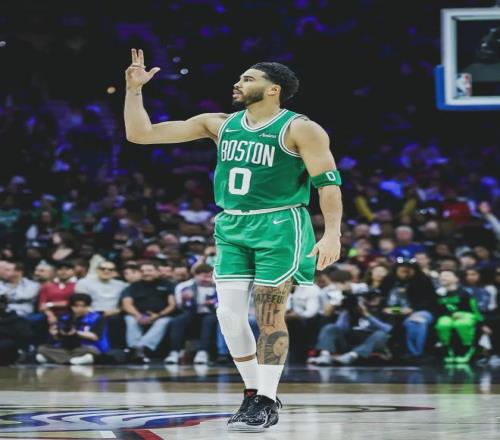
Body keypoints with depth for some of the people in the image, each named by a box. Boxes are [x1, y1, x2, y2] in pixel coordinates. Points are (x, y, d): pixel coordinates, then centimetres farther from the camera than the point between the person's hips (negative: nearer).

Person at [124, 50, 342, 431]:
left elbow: (329, 181, -10)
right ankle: (254, 395, 14)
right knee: (229, 314, -1)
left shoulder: (299, 129, -7)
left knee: (269, 317, -4)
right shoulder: (219, 125, 8)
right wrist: (134, 89, -2)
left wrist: (332, 233, -21)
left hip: (278, 227, -5)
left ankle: (267, 403, 3)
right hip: (232, 228, 6)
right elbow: (140, 134, 8)